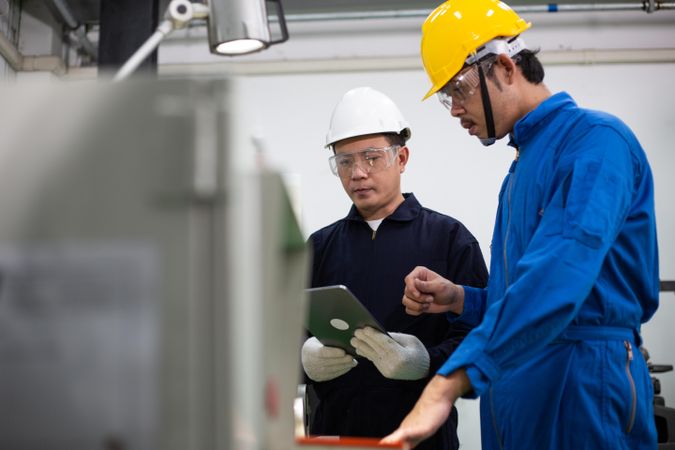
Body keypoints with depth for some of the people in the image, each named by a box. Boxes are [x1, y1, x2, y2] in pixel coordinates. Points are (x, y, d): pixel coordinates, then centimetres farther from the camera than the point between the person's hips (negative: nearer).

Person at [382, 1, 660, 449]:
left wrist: (446, 385, -34)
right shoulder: (524, 163, 17)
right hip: (517, 396, 9)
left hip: (584, 387, -8)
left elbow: (557, 278, -28)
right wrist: (459, 300, 3)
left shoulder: (594, 140, -13)